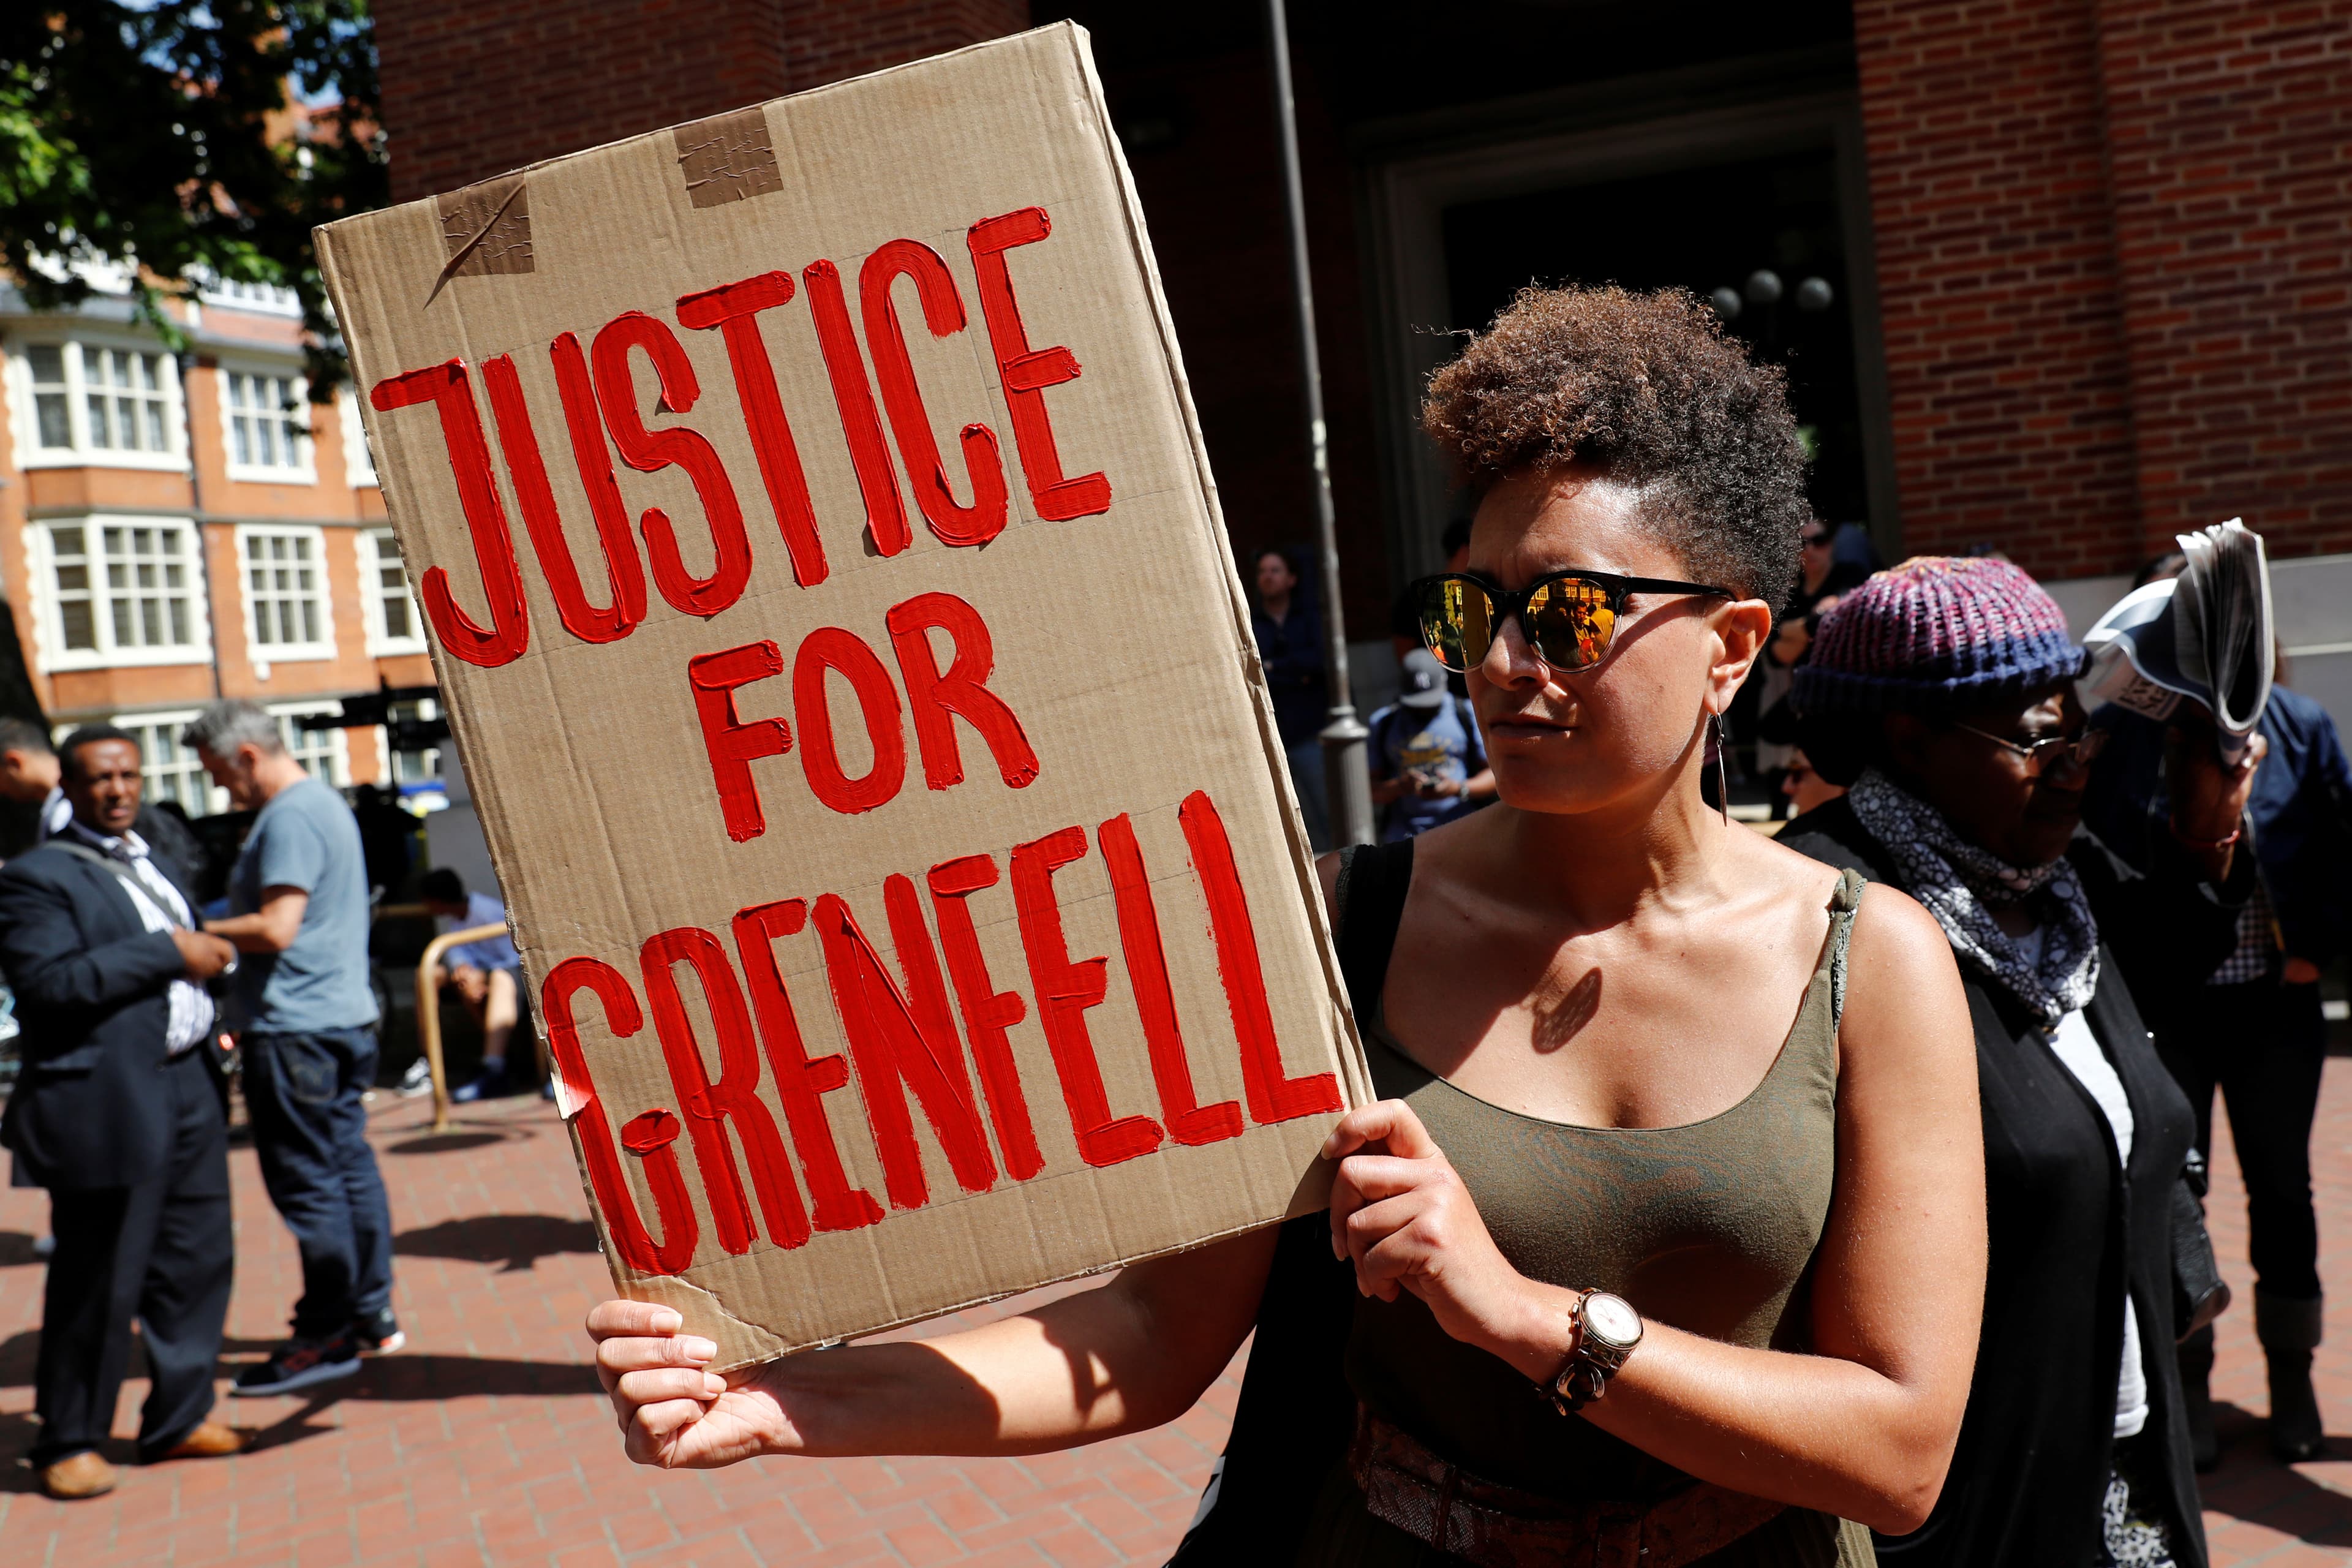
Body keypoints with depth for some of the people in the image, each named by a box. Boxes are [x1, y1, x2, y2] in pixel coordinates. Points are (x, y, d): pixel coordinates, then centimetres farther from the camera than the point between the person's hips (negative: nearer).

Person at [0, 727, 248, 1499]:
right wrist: (168, 953, -18)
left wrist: (208, 955, 12)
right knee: (100, 1284, 0)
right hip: (106, 1104, -8)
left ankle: (179, 1419, 23)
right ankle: (69, 1441, 15)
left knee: (197, 1260, 10)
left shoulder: (153, 864, 20)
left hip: (190, 1087, 8)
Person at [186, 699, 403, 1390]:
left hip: (296, 1030, -10)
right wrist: (219, 931, 17)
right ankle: (371, 1314, 21)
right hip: (345, 1017, 11)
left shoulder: (289, 818, -15)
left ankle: (328, 1337, 3)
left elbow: (275, 929, -22)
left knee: (306, 1183, -4)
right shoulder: (326, 802, 17)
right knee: (349, 1166, 14)